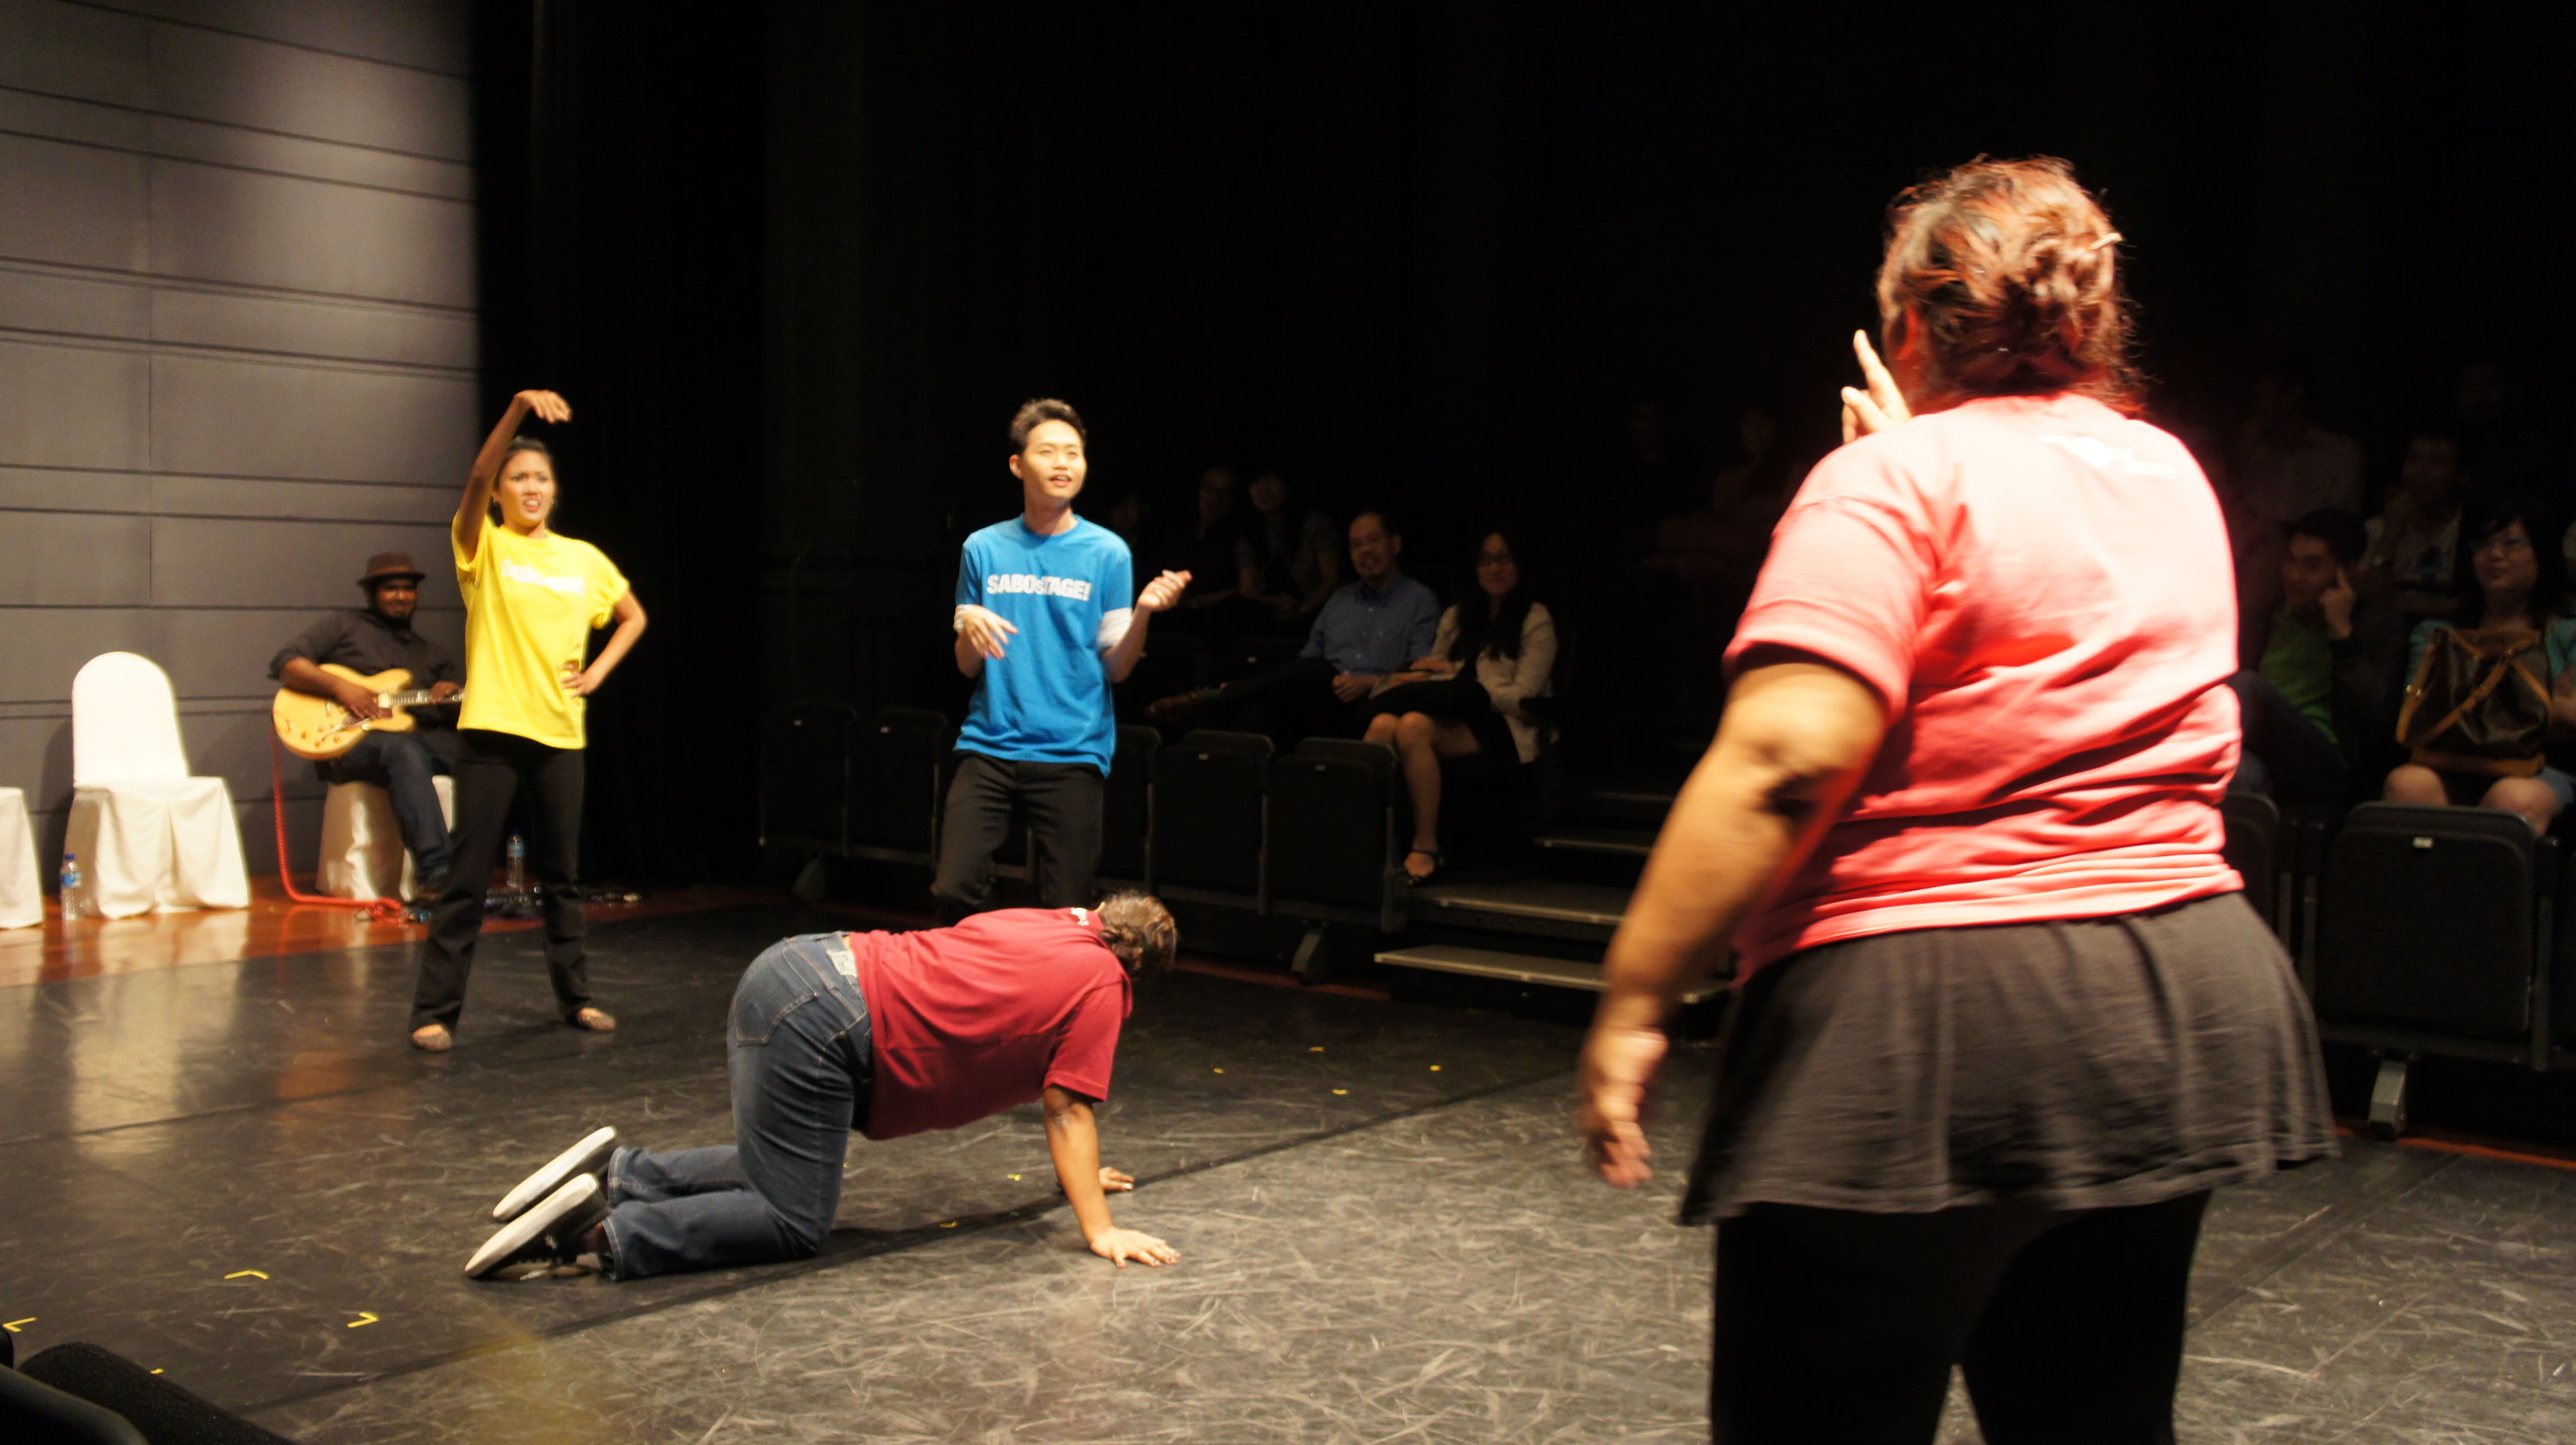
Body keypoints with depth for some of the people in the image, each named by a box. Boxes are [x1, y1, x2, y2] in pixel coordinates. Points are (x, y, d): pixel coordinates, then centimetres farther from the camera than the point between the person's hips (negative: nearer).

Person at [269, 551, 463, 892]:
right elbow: (284, 662, 5)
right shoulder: (345, 627, 18)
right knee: (405, 751, -41)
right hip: (353, 741, -4)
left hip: (423, 737, 4)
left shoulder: (431, 653, 30)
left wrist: (455, 693, -2)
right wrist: (339, 687, -9)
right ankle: (436, 873, -51)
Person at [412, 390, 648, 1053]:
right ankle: (435, 1010, 2)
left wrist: (598, 672, 7)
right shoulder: (484, 546, -1)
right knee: (468, 875, -3)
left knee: (563, 874, 12)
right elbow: (477, 477, -20)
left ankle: (575, 996, 22)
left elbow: (633, 616, 22)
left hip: (559, 733, 4)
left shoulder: (583, 558, 9)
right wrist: (519, 408, -32)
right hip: (491, 730, -4)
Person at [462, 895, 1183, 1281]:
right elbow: (1068, 1111, -1)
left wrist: (1081, 1172, 42)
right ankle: (598, 1236, -12)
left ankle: (618, 1173, 11)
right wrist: (1100, 1232, 3)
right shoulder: (1100, 983, -1)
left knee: (778, 1170, 22)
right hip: (822, 1024, -9)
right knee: (796, 1223, -4)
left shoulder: (1050, 925, 23)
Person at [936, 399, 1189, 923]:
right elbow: (968, 666, 10)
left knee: (1066, 913, 0)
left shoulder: (1107, 552, 1)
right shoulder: (984, 548, 7)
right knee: (954, 891, -6)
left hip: (1073, 752, -1)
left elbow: (1116, 668, 0)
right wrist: (970, 627, -11)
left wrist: (1144, 611, -18)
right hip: (989, 745, 2)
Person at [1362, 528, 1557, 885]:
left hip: (1503, 727, -4)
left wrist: (1454, 673, -9)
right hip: (1451, 718, 5)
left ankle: (1427, 846, -30)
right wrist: (1419, 677, -5)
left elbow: (1524, 697, -4)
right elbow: (1433, 670, 20)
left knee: (1414, 726, -34)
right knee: (1383, 724, -30)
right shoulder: (1457, 617, 26)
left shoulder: (1537, 622, 8)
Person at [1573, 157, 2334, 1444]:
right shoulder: (2171, 476, 13)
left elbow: (1785, 758, -23)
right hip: (2180, 1004, 8)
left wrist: (1632, 1004, -20)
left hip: (1925, 1024, -8)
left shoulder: (1890, 480, -10)